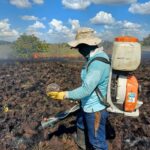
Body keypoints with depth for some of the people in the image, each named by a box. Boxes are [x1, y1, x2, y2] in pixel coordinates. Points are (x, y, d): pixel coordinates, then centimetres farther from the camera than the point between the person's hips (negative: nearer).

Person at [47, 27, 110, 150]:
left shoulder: (98, 62, -30)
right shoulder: (94, 57, 3)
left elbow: (86, 89, -32)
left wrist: (64, 95, -23)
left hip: (95, 109, -11)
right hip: (88, 105, 11)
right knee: (81, 126, 31)